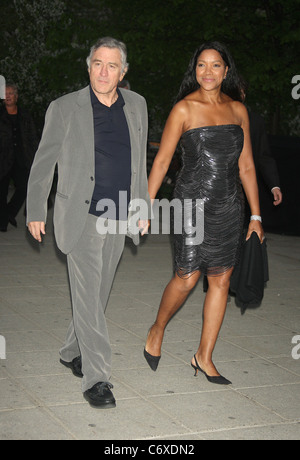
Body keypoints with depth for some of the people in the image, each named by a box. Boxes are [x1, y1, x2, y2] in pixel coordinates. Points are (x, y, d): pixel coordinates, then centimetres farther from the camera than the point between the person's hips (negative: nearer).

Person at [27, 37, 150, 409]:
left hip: (118, 218, 5)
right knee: (88, 295, -9)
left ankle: (72, 353, 34)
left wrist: (142, 207, 17)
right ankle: (96, 378, -4)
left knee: (97, 294, 14)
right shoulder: (64, 108, -4)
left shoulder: (136, 105, 8)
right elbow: (43, 162, 1)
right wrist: (35, 212, 2)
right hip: (81, 215, -4)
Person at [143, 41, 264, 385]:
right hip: (193, 204, -4)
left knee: (221, 281, 5)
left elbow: (246, 167, 12)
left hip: (229, 208, 5)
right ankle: (157, 332, 24)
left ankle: (204, 357, 17)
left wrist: (256, 215, 11)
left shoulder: (238, 110, 9)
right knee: (186, 278, -5)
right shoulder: (184, 109, -4)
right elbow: (162, 160, -3)